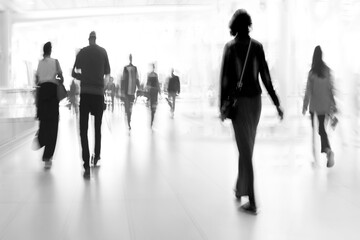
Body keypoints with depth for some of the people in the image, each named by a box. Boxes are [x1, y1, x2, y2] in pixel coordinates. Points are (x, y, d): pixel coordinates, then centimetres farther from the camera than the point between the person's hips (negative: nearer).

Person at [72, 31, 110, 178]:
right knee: (98, 127, 17)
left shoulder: (82, 52, 5)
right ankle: (96, 157, 26)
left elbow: (74, 73, 7)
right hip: (99, 93, 1)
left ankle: (87, 165, -14)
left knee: (83, 129, -3)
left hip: (85, 93, -1)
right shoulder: (103, 52, 4)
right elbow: (107, 73, 4)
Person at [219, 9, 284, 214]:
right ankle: (241, 188, 33)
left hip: (239, 101, -3)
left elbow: (225, 78, -8)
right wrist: (277, 103, 4)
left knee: (245, 149, -4)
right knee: (247, 147, 18)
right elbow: (266, 77, 1)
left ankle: (252, 202, -7)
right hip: (256, 99, 4)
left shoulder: (230, 47, -6)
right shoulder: (257, 46, 2)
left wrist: (222, 105, -2)